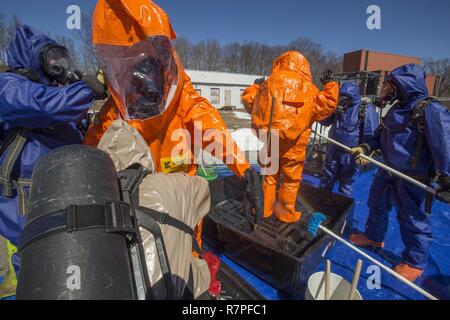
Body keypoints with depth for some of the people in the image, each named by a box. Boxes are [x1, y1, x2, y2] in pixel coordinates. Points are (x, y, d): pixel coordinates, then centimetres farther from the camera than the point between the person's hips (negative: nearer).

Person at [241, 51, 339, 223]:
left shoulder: (268, 83, 2)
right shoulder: (308, 88, -2)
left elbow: (248, 100, 11)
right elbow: (327, 105, 4)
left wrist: (255, 86, 28)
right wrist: (329, 85, 17)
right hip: (293, 144, -2)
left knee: (269, 175, 18)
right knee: (291, 179, 13)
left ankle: (264, 208, 28)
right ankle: (285, 212, 24)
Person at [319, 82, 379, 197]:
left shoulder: (366, 109, -13)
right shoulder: (338, 105, 3)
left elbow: (370, 134, -11)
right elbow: (324, 122, 3)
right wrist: (332, 112, -15)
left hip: (351, 153, -5)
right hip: (334, 150, 5)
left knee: (346, 184, 7)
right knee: (326, 180, 16)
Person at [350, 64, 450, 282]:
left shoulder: (430, 110, -20)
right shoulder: (397, 109, 7)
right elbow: (381, 136, 14)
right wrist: (366, 148, -5)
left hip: (413, 178, -8)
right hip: (388, 171, 9)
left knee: (413, 220, 6)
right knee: (376, 205, 22)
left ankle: (415, 262, 26)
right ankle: (373, 236, 45)